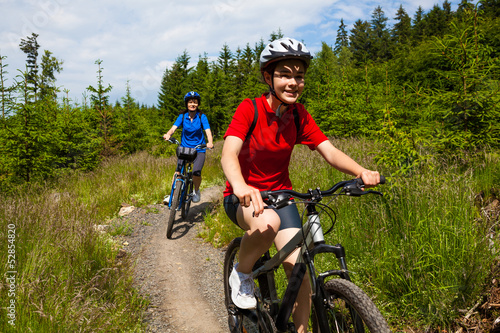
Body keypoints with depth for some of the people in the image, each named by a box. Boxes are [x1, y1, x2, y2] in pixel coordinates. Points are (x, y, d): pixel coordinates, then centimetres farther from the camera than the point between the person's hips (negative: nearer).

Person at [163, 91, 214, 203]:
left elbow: (208, 131, -18)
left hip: (199, 149, -2)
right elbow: (174, 127, -14)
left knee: (196, 173, -19)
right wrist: (168, 134, -37)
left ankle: (196, 191, 9)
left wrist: (210, 142, -38)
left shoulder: (202, 117, -6)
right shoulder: (182, 116, -1)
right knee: (178, 171, -16)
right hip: (184, 148, 2)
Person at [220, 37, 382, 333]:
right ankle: (241, 273, -6)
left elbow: (330, 151, -11)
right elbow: (229, 154, -31)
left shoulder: (299, 115, -3)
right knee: (267, 223, -37)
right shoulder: (250, 109, -17)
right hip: (244, 197, -3)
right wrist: (242, 188, -53)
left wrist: (362, 172, -31)